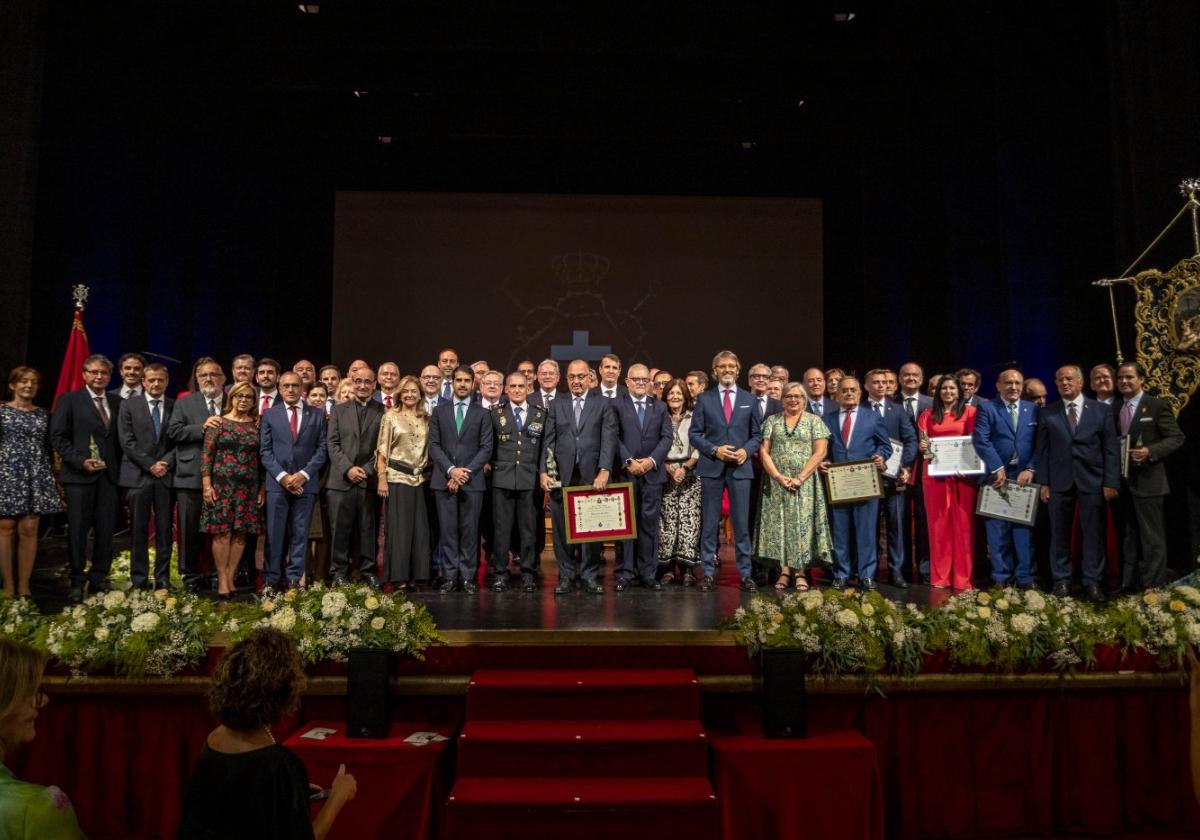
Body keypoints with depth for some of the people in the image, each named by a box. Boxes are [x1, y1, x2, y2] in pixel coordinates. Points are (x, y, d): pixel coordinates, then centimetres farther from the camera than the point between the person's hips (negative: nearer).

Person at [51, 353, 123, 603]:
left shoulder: (117, 402, 13)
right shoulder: (69, 400, 3)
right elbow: (58, 437, -3)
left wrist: (118, 466, 1)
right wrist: (80, 461, -13)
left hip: (109, 475, 3)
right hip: (79, 474, -3)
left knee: (106, 529, 4)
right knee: (78, 529, 2)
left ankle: (99, 577, 15)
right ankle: (77, 581, 11)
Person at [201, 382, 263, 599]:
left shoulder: (257, 426, 9)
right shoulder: (218, 423, 3)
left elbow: (262, 458, 9)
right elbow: (206, 455, -1)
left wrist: (262, 488, 4)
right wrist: (206, 485, -9)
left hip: (249, 487, 3)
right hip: (222, 485, -2)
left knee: (240, 534, 3)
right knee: (222, 533, -4)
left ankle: (230, 577, 12)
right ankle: (222, 580, 2)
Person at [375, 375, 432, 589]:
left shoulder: (426, 419, 11)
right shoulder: (390, 416, 1)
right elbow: (382, 450, -2)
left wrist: (429, 475, 5)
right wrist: (381, 479, -9)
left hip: (420, 478, 4)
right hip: (397, 477, -4)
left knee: (419, 527, 5)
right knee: (398, 527, -2)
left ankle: (417, 574, 13)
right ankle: (398, 576, 4)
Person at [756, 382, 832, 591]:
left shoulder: (814, 421, 6)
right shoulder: (772, 420, 10)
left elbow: (820, 452, -3)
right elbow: (764, 451, 3)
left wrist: (800, 478, -12)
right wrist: (778, 476, -10)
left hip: (805, 483, -1)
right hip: (777, 482, 2)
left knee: (803, 523, -3)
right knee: (779, 524, -1)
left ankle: (801, 572, 1)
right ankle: (784, 571, 3)